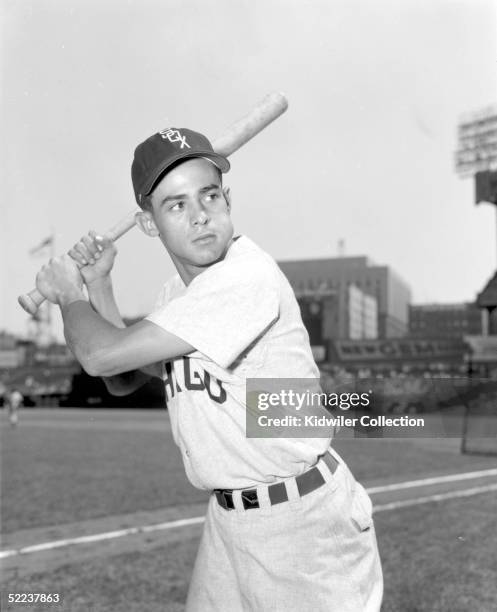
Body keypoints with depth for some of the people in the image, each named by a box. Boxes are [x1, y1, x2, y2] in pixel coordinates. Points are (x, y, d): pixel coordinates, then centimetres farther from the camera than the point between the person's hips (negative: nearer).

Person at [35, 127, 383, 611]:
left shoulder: (247, 278, -25)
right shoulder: (180, 291, 4)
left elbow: (101, 356, -22)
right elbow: (123, 380, 13)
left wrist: (68, 295, -2)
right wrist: (98, 285, 4)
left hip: (304, 517, -8)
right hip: (228, 516, 8)